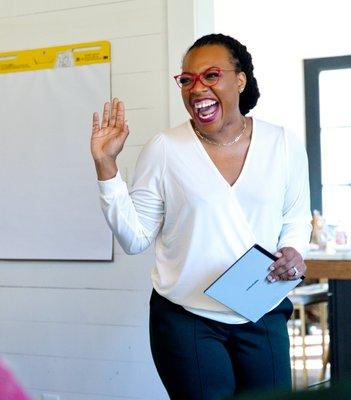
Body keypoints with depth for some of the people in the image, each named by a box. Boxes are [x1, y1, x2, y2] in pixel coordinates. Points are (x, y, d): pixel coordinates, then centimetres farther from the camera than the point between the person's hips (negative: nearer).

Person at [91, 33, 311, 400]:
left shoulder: (284, 145, 0)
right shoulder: (163, 149, -6)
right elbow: (135, 239, -6)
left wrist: (293, 251, -8)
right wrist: (106, 165, -12)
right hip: (187, 319, -2)